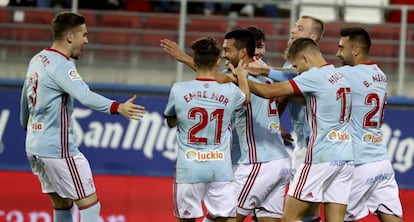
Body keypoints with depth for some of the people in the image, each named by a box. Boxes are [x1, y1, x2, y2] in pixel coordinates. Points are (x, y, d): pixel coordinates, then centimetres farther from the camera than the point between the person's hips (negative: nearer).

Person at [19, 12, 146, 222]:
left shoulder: (37, 60, 10)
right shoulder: (61, 65, -17)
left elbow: (25, 101, 23)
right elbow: (85, 96, -35)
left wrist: (26, 125, 40)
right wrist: (117, 107, -46)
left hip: (34, 147, 9)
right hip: (58, 149, -9)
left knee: (62, 205, 16)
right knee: (90, 205, -6)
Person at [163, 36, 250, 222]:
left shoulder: (178, 90, -5)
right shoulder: (230, 92, -3)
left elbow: (171, 122, 15)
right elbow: (246, 98, 24)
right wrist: (241, 72, 40)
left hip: (188, 170, 0)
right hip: (221, 170, 0)